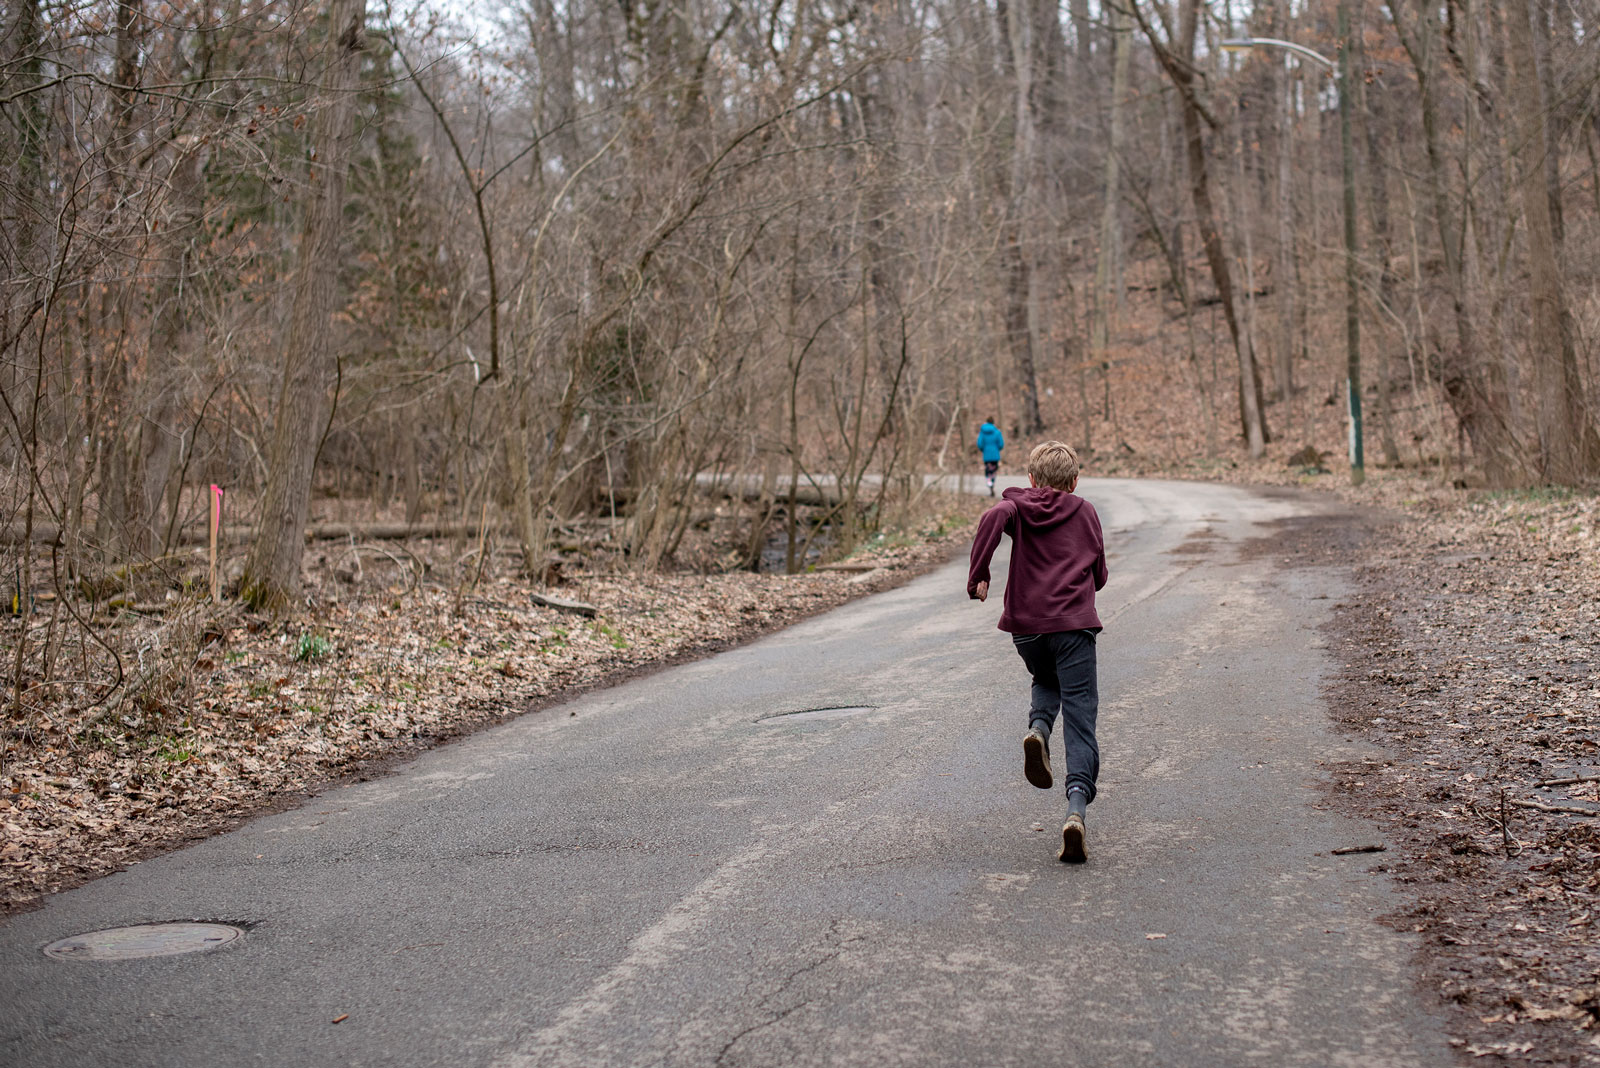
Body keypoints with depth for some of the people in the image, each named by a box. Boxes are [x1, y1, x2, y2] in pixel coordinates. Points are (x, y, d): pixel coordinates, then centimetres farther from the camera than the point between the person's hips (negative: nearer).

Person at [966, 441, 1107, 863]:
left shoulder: (1018, 503, 10)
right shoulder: (1085, 512, 16)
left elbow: (994, 518, -15)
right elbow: (1099, 577, 19)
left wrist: (978, 575, -12)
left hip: (1027, 625, 1)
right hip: (1075, 623, -1)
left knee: (1047, 682, 31)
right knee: (1080, 720, -3)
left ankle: (1038, 728, 0)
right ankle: (1077, 807, -21)